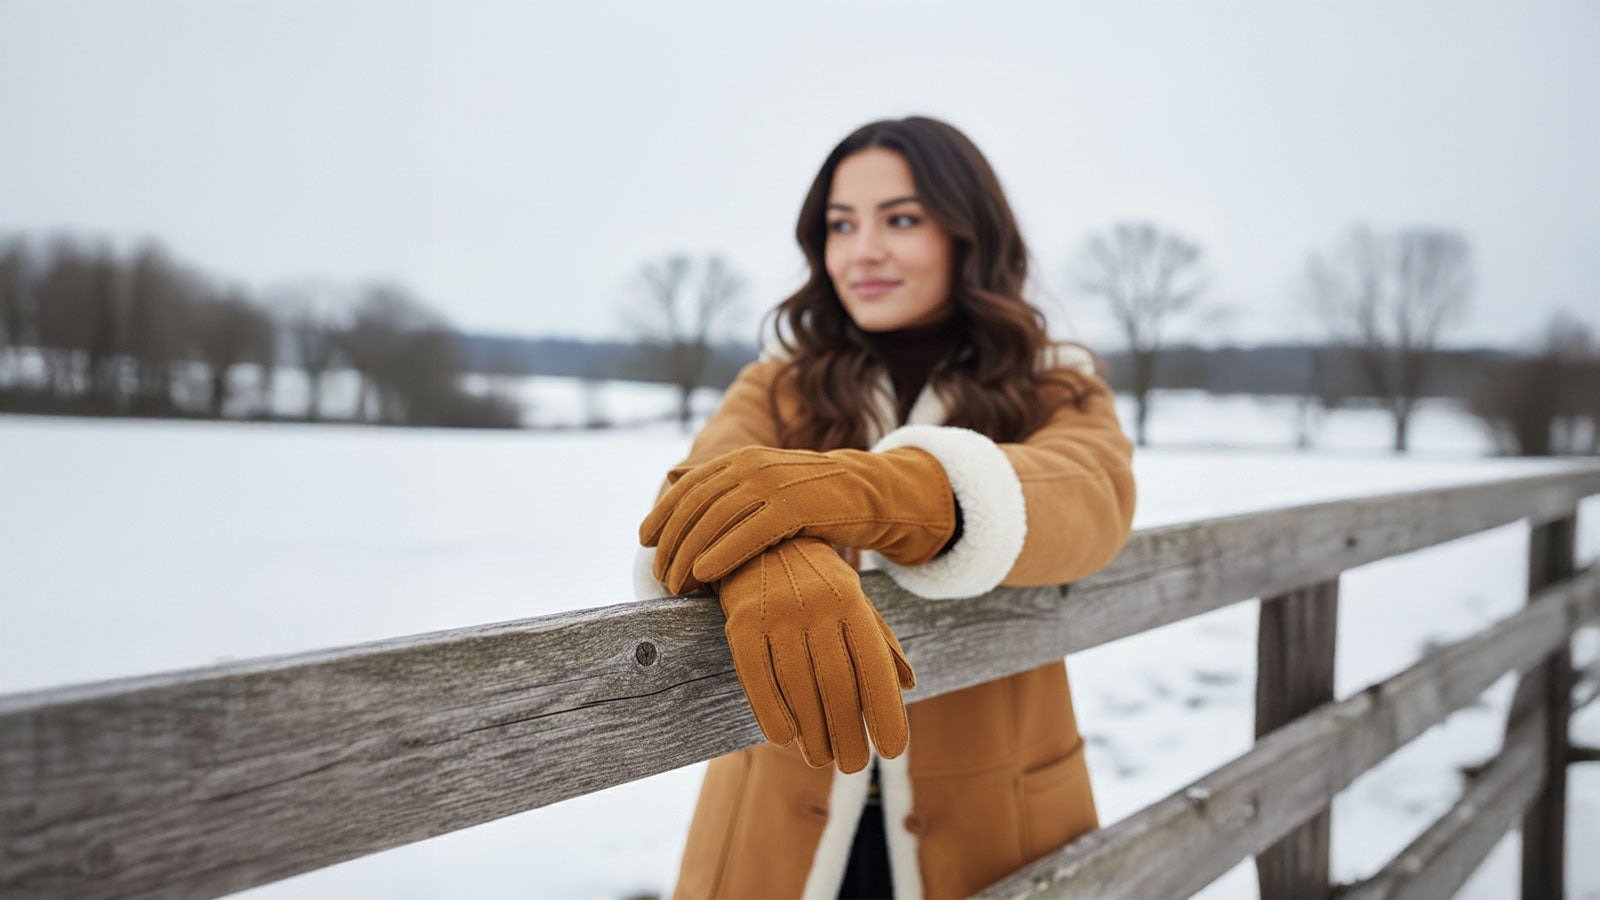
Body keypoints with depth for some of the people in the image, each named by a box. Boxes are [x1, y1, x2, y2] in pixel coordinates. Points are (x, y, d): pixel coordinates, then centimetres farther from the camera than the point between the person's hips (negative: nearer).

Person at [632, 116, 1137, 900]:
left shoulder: (1056, 392, 0)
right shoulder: (780, 386, 2)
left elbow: (1090, 496, -24)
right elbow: (694, 502, -19)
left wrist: (862, 489, -42)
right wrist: (763, 559, -43)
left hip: (986, 829, 0)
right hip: (780, 825, 1)